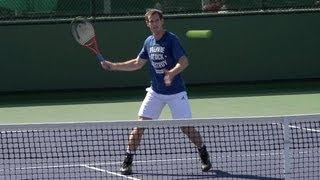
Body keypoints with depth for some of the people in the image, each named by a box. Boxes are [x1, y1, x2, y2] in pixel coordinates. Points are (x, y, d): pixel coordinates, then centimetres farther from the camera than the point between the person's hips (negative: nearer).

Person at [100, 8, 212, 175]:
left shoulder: (171, 39, -13)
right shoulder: (148, 42, 5)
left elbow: (184, 61, -21)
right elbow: (137, 63, 16)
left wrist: (172, 73, -40)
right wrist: (113, 66, 11)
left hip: (176, 92, -5)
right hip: (155, 91, 5)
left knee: (187, 127, -4)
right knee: (140, 124, -5)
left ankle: (204, 155, 19)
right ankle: (128, 160, 3)